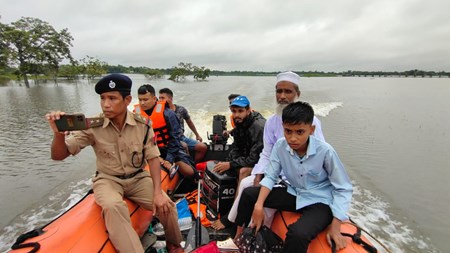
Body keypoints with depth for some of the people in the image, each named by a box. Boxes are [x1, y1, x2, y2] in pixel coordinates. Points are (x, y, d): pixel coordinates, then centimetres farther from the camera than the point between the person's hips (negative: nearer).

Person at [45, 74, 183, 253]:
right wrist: (58, 134, -32)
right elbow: (58, 156, -9)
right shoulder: (92, 126, -12)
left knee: (166, 205, -17)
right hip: (108, 180, -1)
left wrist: (157, 192, -18)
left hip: (138, 178, 1)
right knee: (113, 207, -35)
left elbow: (153, 158, -7)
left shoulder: (142, 125, -11)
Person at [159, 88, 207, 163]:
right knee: (184, 146, -33)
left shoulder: (181, 109, 4)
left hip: (182, 137, 5)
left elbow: (189, 122, 18)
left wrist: (197, 135, 25)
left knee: (203, 147, -5)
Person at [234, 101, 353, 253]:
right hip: (294, 194, 4)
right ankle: (239, 238, 15)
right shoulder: (280, 146, -14)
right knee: (248, 194, -4)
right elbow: (270, 177, -6)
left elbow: (343, 189, -13)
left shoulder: (325, 151, -23)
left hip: (320, 202, -4)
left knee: (298, 234, -35)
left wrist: (335, 226, -18)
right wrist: (259, 205, -18)